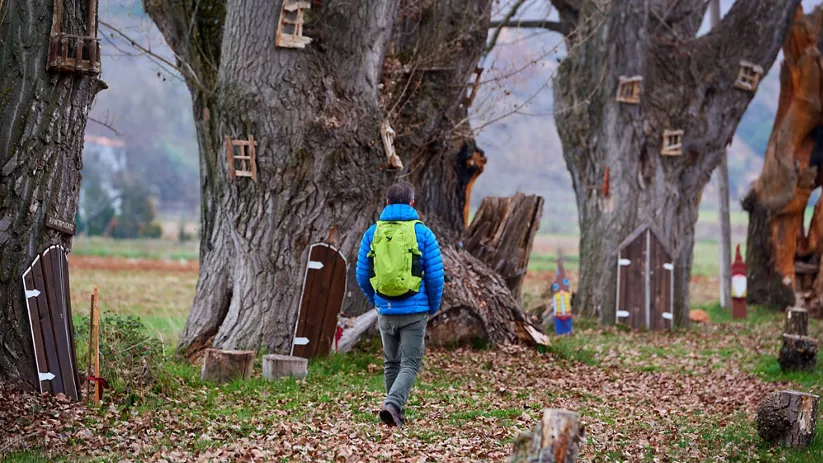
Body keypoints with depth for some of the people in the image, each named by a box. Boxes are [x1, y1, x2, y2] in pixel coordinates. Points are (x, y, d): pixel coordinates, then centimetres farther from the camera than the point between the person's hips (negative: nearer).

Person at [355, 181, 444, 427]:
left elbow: (362, 275, 6)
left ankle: (397, 413, 23)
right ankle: (392, 405, -22)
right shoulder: (423, 233, -5)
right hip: (415, 311, -3)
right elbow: (435, 276, -5)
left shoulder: (373, 233, 2)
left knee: (391, 364, 18)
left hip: (386, 311, 3)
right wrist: (433, 306, 11)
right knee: (410, 365, -1)